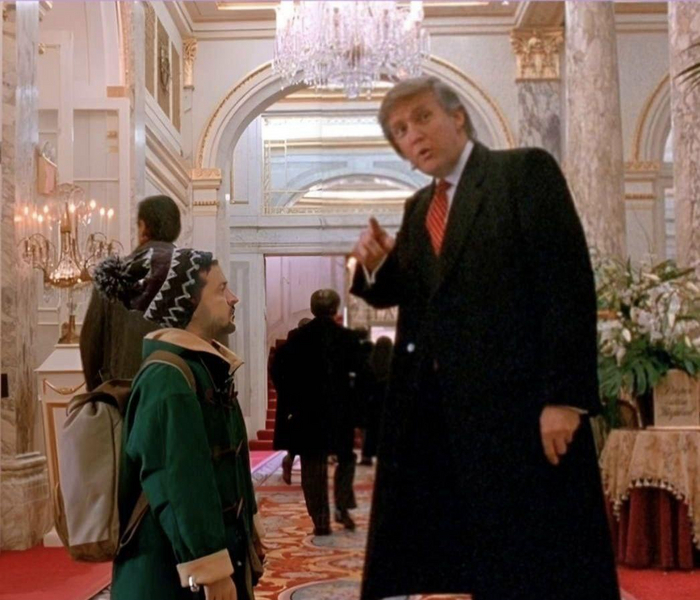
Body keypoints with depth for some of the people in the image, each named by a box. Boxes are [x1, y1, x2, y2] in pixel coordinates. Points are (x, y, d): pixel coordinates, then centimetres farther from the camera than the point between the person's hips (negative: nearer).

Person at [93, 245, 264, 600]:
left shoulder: (202, 366, 7)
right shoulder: (169, 379, -21)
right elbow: (181, 488, -24)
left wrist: (247, 529, 20)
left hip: (221, 540, 9)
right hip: (176, 569, -9)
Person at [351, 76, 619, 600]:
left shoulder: (526, 171, -4)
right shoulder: (420, 207, 18)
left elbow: (568, 281, -13)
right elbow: (397, 293, 19)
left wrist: (565, 396, -20)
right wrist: (375, 265, -4)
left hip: (519, 400, -6)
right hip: (436, 407, 7)